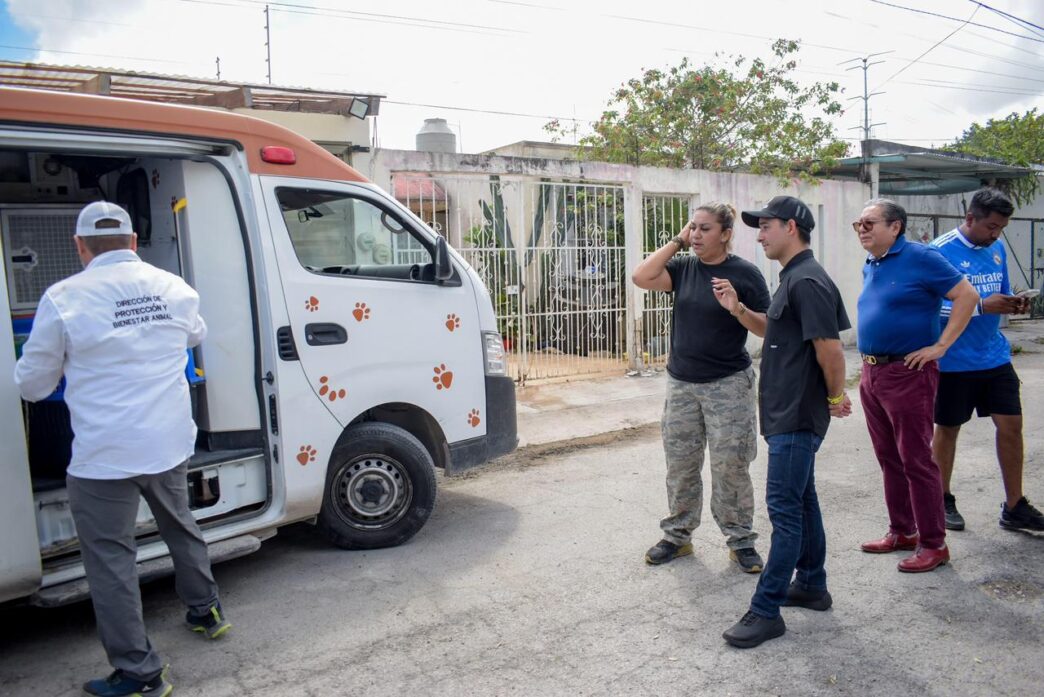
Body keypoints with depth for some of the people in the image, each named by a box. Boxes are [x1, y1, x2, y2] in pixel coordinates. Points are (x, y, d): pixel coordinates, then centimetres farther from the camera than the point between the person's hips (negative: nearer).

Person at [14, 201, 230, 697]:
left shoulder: (64, 297, -13)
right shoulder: (173, 287, 1)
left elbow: (32, 384, -3)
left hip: (104, 455, -5)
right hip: (170, 443, 5)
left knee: (110, 558, 8)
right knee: (180, 527, 26)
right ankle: (206, 612, 43)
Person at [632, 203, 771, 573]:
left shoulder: (745, 273, -5)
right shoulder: (683, 267, 4)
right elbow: (641, 277, -11)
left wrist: (738, 309, -23)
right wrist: (677, 241, -7)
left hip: (728, 385, -4)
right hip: (681, 383, 4)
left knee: (730, 466, 2)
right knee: (680, 465, 11)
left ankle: (741, 541, 18)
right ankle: (678, 535, 26)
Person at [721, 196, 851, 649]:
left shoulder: (807, 281, -19)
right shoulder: (792, 279, 13)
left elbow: (829, 348, -22)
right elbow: (773, 330, 22)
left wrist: (836, 396, -8)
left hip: (797, 416, -10)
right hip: (788, 412, 10)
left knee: (784, 507, -5)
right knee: (801, 500, 18)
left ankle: (766, 611, 3)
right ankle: (811, 586, 32)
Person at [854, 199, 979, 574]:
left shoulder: (921, 258, -10)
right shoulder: (870, 266, 13)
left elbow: (967, 296, -12)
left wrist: (940, 346, -15)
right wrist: (869, 363, 15)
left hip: (908, 373, -8)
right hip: (871, 373, 8)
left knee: (916, 461, -3)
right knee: (888, 458, 14)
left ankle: (933, 544, 9)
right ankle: (902, 531, 27)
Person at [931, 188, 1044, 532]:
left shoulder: (997, 249, 8)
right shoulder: (940, 251, -13)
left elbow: (1001, 294, 17)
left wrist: (1012, 303, -5)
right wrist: (981, 306, -24)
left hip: (995, 357, 6)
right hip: (954, 361, -6)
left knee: (1011, 425, 6)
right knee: (947, 429, 8)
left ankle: (1014, 507, 19)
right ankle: (942, 501, 24)